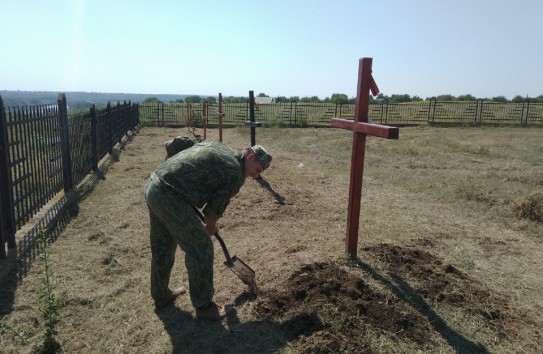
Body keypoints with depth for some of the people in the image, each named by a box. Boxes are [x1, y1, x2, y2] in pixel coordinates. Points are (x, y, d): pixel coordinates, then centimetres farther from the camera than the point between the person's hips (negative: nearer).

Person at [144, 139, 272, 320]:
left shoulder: (217, 146, 17)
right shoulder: (236, 174, -7)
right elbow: (216, 207, -1)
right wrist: (210, 227, 22)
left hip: (153, 184, 10)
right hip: (169, 196, -10)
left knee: (162, 246, 24)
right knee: (201, 248, 0)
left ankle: (161, 295, 42)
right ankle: (204, 307, 13)